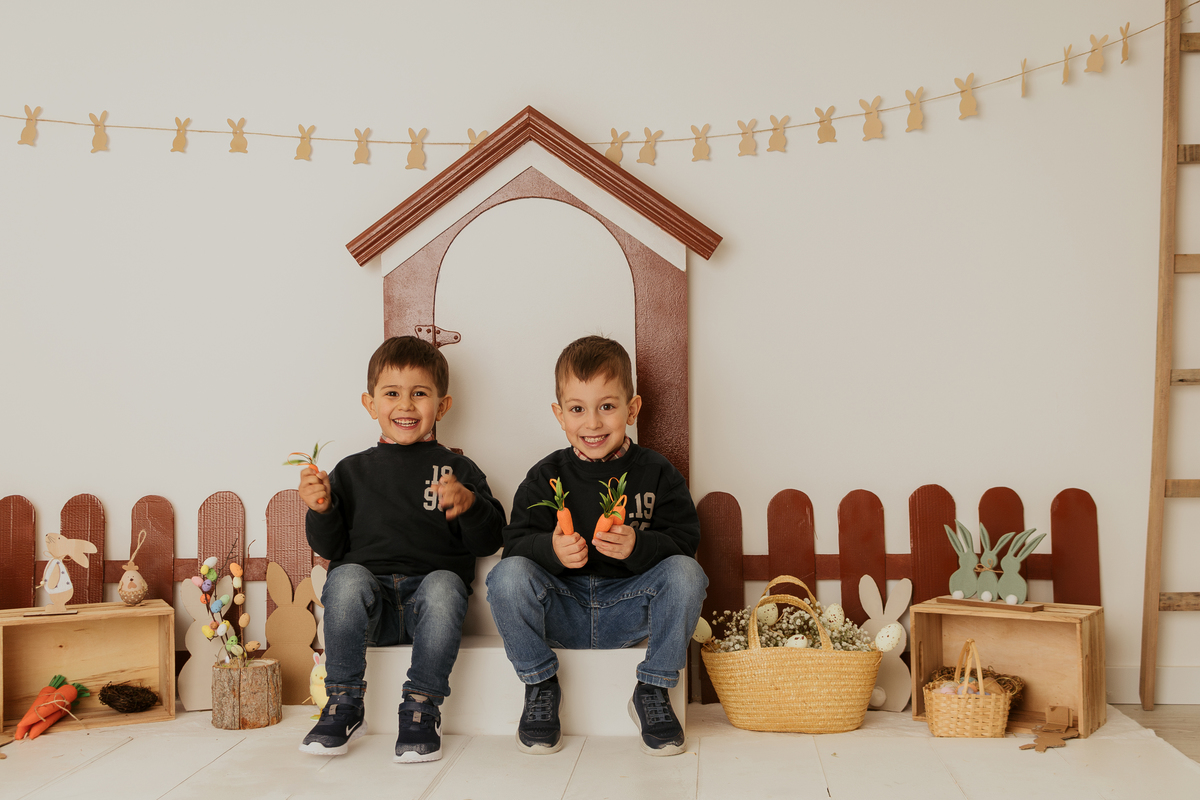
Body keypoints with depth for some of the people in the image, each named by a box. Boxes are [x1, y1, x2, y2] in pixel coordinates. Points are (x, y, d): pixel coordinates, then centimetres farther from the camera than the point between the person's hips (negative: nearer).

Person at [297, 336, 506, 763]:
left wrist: (470, 505, -15)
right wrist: (320, 510, -6)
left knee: (444, 585, -34)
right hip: (370, 603, 1)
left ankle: (421, 709, -17)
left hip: (429, 593, -1)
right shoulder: (352, 471, 15)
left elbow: (489, 541, 4)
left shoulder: (458, 470, 11)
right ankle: (344, 706, -14)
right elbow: (329, 547, 13)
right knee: (347, 578, -31)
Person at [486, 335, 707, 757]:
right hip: (562, 612, 1)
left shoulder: (655, 473, -1)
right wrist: (551, 549, -28)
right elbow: (516, 542, -6)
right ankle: (540, 687, -3)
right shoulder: (546, 477, 0)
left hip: (629, 610, 0)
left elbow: (684, 541, -8)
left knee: (685, 574, -27)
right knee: (507, 575, -27)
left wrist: (638, 546, -28)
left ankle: (652, 691, -6)